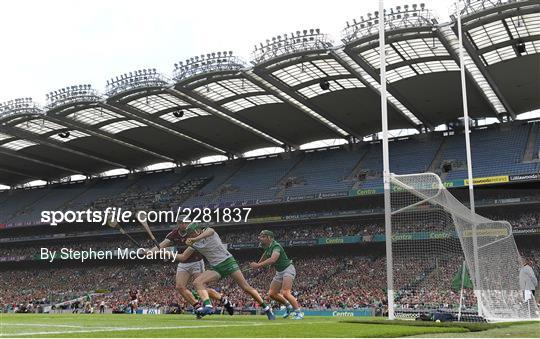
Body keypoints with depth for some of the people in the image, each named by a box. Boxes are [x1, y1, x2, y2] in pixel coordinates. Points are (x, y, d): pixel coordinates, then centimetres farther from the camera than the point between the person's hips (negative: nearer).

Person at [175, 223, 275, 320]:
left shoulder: (209, 231, -5)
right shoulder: (194, 244, 10)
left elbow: (208, 232, -30)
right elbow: (183, 257, 15)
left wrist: (194, 239, -43)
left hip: (228, 262, -5)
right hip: (215, 268, 5)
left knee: (246, 288, -9)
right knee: (197, 282, -20)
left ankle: (267, 309, 2)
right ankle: (208, 306, -36)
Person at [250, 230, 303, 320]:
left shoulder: (276, 246, -22)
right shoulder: (268, 247, 6)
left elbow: (273, 259, -39)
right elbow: (264, 255, 31)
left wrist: (258, 265, -41)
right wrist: (258, 264, 41)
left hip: (288, 269, -9)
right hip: (279, 272, 9)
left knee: (285, 293, -24)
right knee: (272, 293, 5)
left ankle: (298, 313, -15)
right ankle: (288, 306, 22)